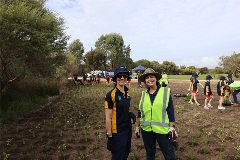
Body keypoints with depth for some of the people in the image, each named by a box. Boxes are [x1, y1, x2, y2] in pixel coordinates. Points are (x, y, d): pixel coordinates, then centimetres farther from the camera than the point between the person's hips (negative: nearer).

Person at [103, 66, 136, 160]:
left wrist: (130, 114, -3)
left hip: (128, 130, 7)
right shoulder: (111, 95, -18)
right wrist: (109, 136, -16)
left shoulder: (127, 93, 4)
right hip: (117, 132, -7)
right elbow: (108, 117, -16)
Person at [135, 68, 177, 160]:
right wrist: (137, 126, 11)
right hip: (146, 129, 3)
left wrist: (172, 127, -8)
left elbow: (170, 111, -5)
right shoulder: (144, 94, 4)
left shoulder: (166, 92, -7)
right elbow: (140, 112, 9)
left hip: (162, 129, -3)